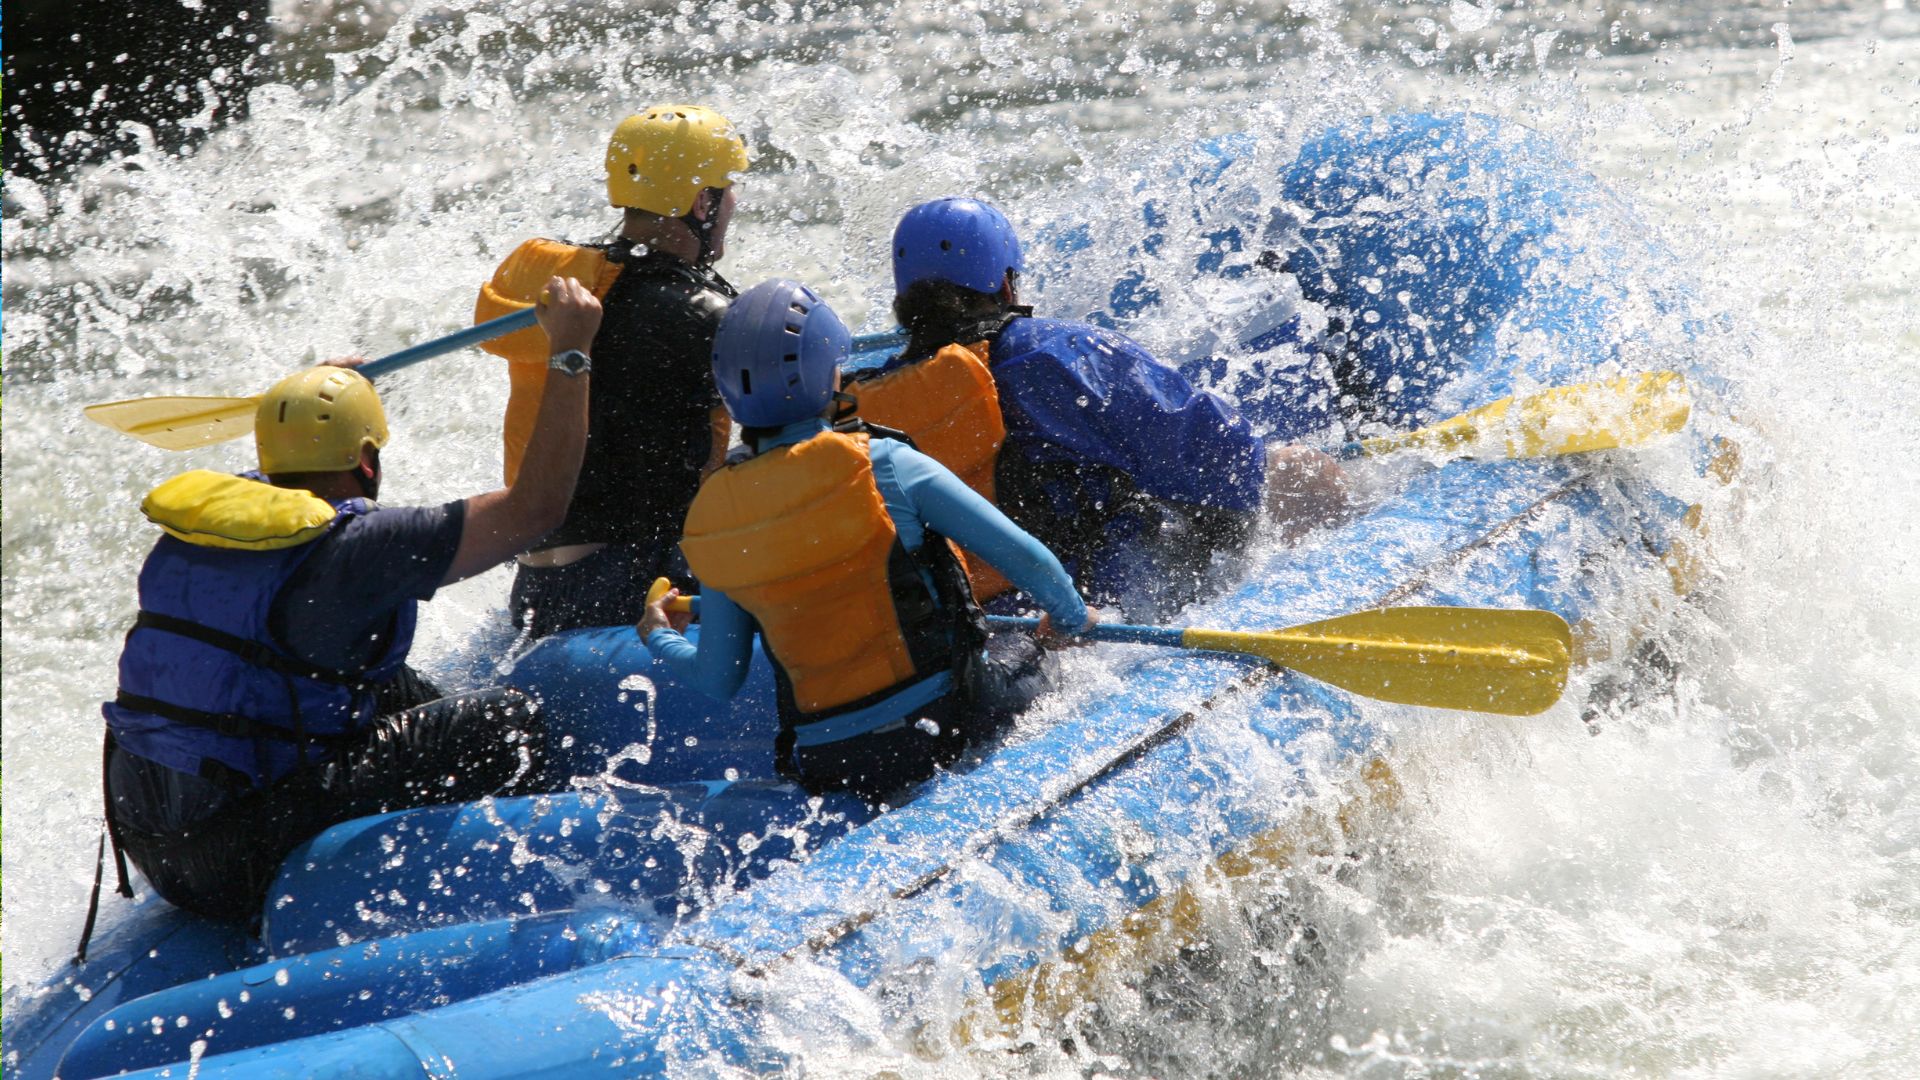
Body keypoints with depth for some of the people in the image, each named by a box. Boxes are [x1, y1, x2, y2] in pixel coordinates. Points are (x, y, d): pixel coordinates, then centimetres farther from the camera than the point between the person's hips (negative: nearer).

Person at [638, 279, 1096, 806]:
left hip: (827, 770, 4)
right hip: (945, 724, -4)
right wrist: (1072, 618, 12)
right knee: (1018, 653, 27)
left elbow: (718, 680, 7)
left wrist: (659, 639, 29)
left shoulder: (708, 519, -2)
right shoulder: (880, 466, -13)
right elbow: (1026, 557, -9)